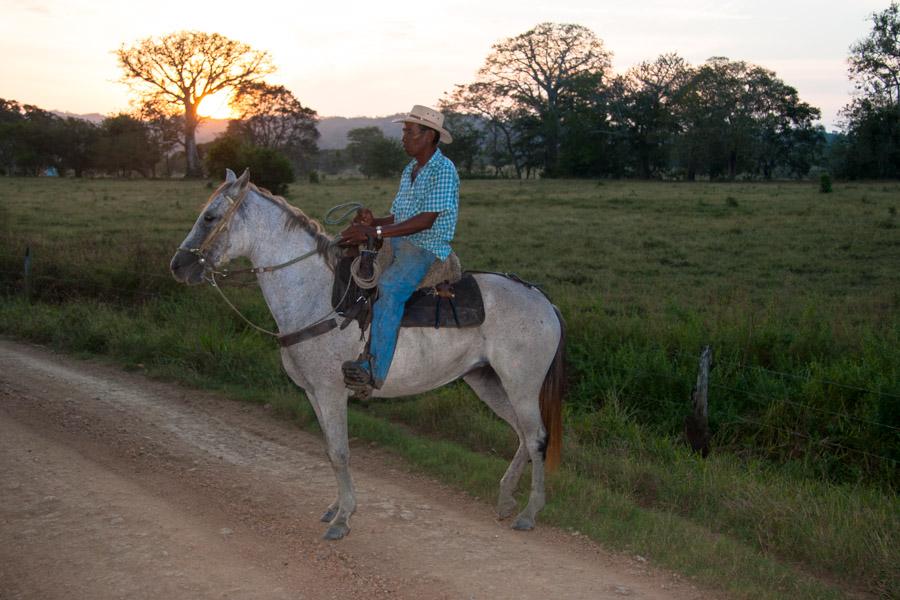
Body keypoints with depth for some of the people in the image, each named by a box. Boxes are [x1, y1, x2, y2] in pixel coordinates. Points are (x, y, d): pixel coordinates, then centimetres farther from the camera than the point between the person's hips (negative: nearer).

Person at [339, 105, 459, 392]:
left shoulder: (443, 170, -10)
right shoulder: (410, 170, 18)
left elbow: (426, 220, -20)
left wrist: (375, 232, -25)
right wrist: (372, 221, -1)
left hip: (428, 250, -10)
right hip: (400, 248, 10)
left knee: (389, 286, -33)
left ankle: (375, 368, -37)